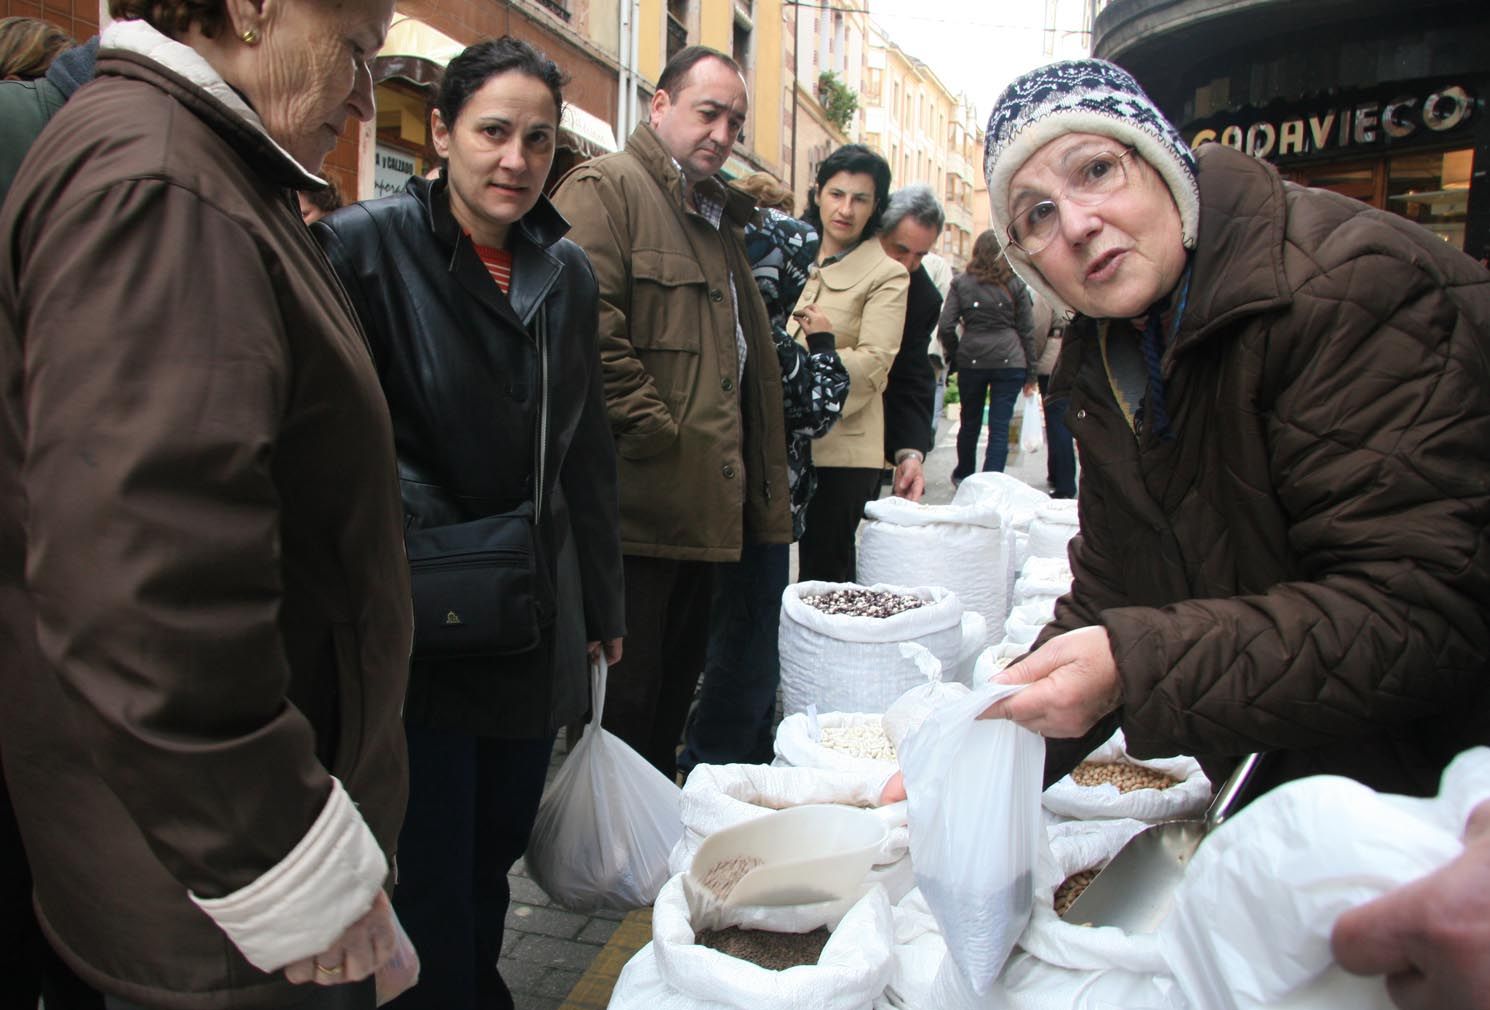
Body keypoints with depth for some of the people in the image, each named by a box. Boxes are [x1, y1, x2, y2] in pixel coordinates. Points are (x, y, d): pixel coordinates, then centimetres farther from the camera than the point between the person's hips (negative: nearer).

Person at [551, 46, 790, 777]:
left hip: (702, 510, 9)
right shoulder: (606, 188, -6)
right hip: (638, 503, -9)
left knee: (674, 688, 19)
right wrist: (660, 437, -18)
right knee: (624, 701, 0)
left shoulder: (717, 216, 23)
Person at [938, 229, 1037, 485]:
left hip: (971, 360, 2)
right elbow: (1027, 330, 3)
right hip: (1009, 361, -1)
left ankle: (964, 475, 36)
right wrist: (1031, 372, 9)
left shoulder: (961, 282, 2)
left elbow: (946, 327, -4)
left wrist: (954, 357, 10)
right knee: (1000, 426, 1)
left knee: (970, 422, 18)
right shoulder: (1015, 284, 2)